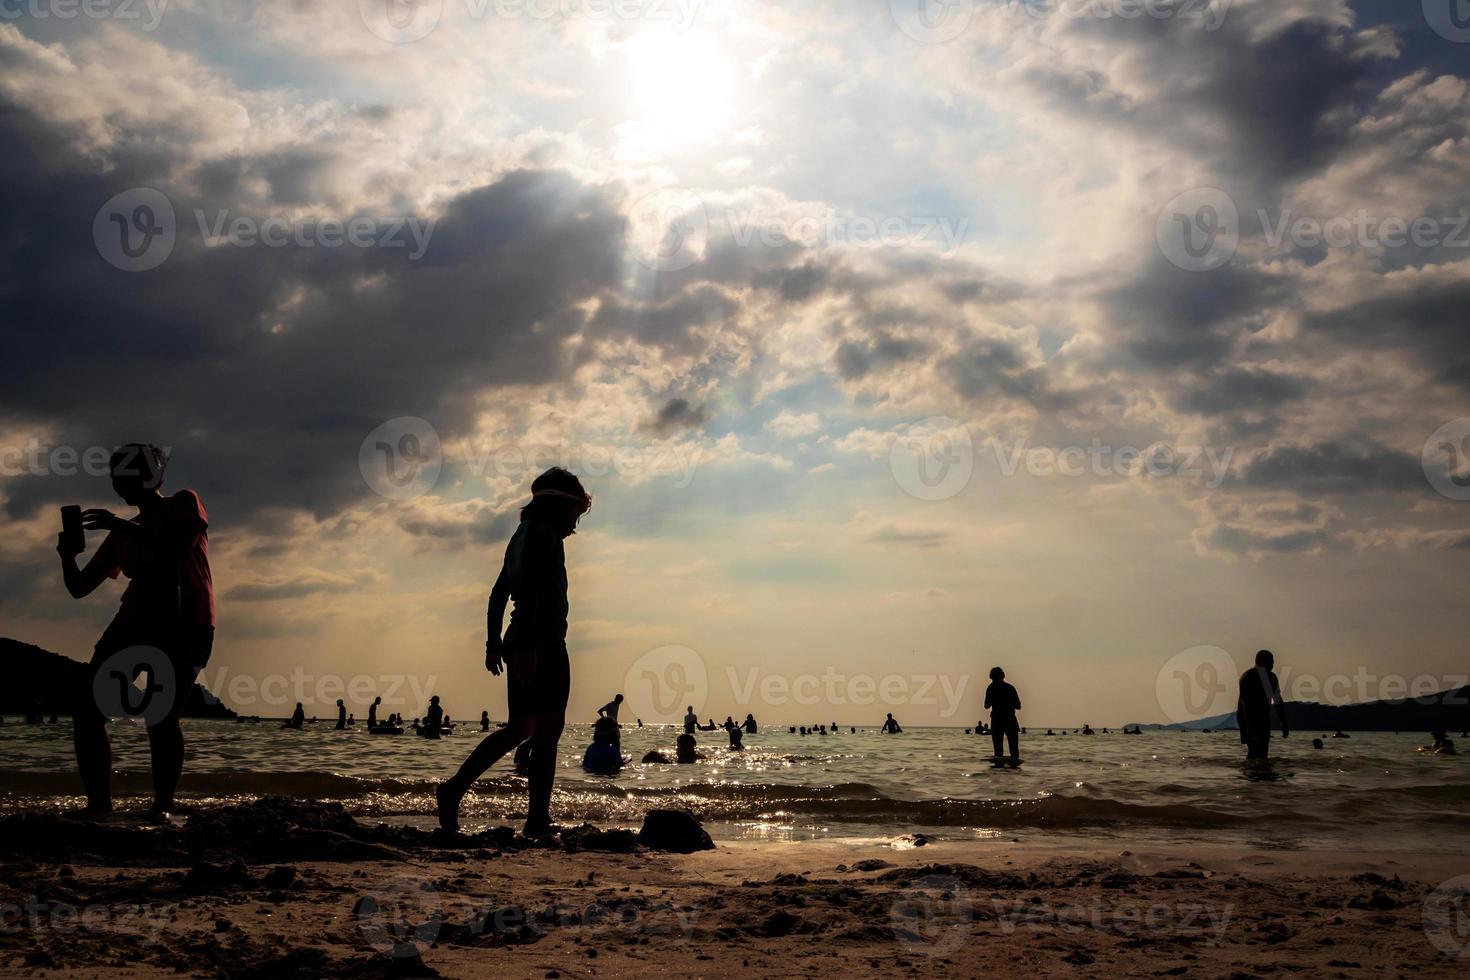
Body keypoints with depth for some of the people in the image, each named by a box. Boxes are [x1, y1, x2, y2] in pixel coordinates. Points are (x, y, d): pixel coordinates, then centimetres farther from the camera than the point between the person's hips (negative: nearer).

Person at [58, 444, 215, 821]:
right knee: (86, 708, -6)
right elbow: (79, 588, 18)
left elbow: (179, 547, -15)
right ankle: (99, 804, 0)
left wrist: (121, 526, -18)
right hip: (136, 621, 6)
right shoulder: (122, 533, 21)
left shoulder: (185, 503, 6)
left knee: (160, 716, -20)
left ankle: (162, 808, -15)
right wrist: (68, 557, -3)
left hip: (185, 625, -6)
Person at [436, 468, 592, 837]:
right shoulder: (544, 534, -9)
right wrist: (527, 647, -27)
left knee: (519, 729, 16)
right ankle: (538, 822, -5)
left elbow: (498, 595, 23)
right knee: (547, 730, -6)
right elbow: (532, 592, -22)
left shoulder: (523, 534, 21)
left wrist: (494, 644, 25)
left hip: (518, 644, 10)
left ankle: (454, 788, 14)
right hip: (543, 644, -10)